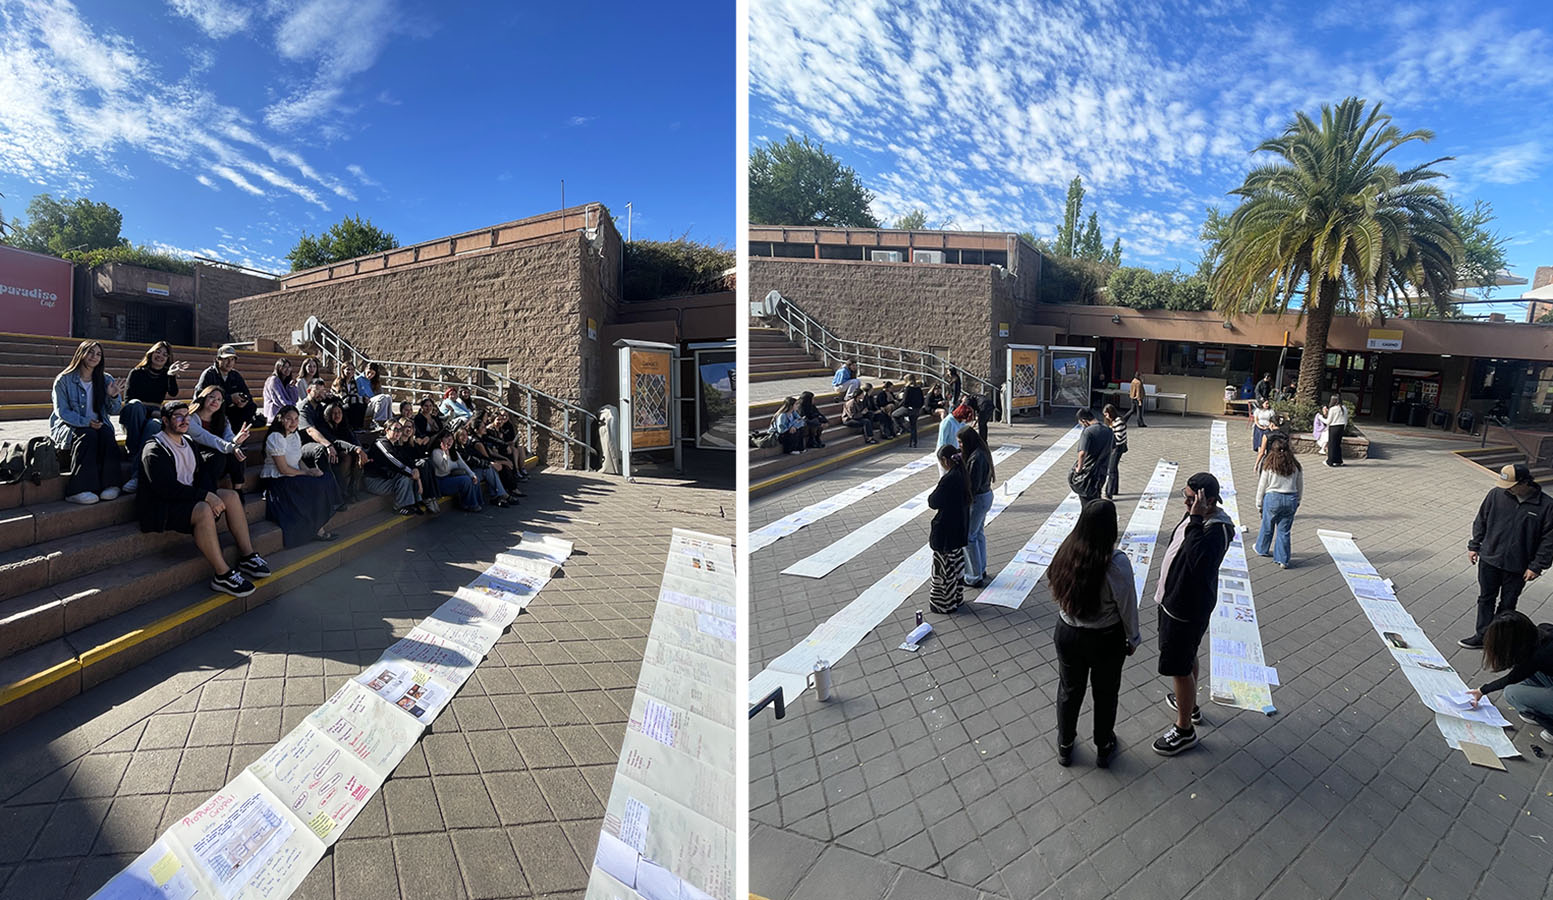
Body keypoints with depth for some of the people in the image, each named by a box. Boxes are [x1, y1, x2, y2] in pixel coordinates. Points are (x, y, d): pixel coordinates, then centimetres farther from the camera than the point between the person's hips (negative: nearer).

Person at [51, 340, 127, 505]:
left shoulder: (106, 380, 10)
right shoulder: (64, 380, 0)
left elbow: (114, 411, 8)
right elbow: (62, 412, -6)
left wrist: (114, 397, -14)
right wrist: (85, 422, -23)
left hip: (98, 425, 3)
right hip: (68, 426, -2)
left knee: (107, 435, -32)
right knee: (88, 435, -34)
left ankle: (109, 485, -34)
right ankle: (79, 490, -37)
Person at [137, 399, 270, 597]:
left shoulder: (188, 443, 15)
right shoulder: (154, 449, -13)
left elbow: (198, 477, 17)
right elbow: (167, 487, -24)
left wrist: (215, 495, -1)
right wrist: (205, 496, -27)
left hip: (189, 497, 9)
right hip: (161, 507, -9)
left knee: (232, 496, -7)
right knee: (203, 510, -35)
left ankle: (247, 557, -9)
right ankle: (223, 575, -33)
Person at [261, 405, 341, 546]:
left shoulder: (295, 435, 11)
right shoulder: (276, 438, -17)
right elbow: (283, 469, -19)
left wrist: (309, 470, -7)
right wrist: (307, 473, -12)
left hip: (294, 476, 9)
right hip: (278, 481, -9)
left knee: (326, 478, -8)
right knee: (316, 487, -21)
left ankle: (320, 526, -9)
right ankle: (316, 530, -6)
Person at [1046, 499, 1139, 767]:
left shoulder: (1066, 551, -17)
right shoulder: (1117, 562, -27)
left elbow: (1057, 588, -4)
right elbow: (1127, 606, -15)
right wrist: (1132, 639, 1)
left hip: (1067, 633, 3)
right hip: (1106, 639, -3)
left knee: (1069, 690, 23)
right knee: (1105, 694, 23)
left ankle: (1065, 747, 42)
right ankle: (1104, 749, 44)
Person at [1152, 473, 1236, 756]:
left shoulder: (1217, 529, -29)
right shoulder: (1196, 517, 1)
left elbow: (1197, 559, -47)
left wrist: (1196, 519, -43)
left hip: (1188, 610, -10)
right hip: (1174, 600, 10)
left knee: (1179, 667, 4)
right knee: (1187, 657, 27)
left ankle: (1184, 729, 21)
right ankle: (1189, 704, 48)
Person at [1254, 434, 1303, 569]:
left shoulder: (1269, 465, -8)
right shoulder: (1295, 465, 0)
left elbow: (1262, 486, -3)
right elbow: (1300, 487, 8)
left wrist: (1259, 504, 6)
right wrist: (1297, 502, 21)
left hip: (1272, 498, -2)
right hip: (1291, 499, 2)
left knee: (1267, 527, 17)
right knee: (1284, 530, 7)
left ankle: (1262, 549, 37)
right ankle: (1283, 560, 9)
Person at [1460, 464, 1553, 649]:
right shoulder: (1496, 494, -8)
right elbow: (1481, 521, 6)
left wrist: (1537, 566, -7)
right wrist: (1474, 546, 6)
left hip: (1518, 567, -1)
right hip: (1489, 560, 2)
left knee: (1507, 604, 12)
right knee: (1486, 598, 11)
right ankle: (1482, 635, 22)